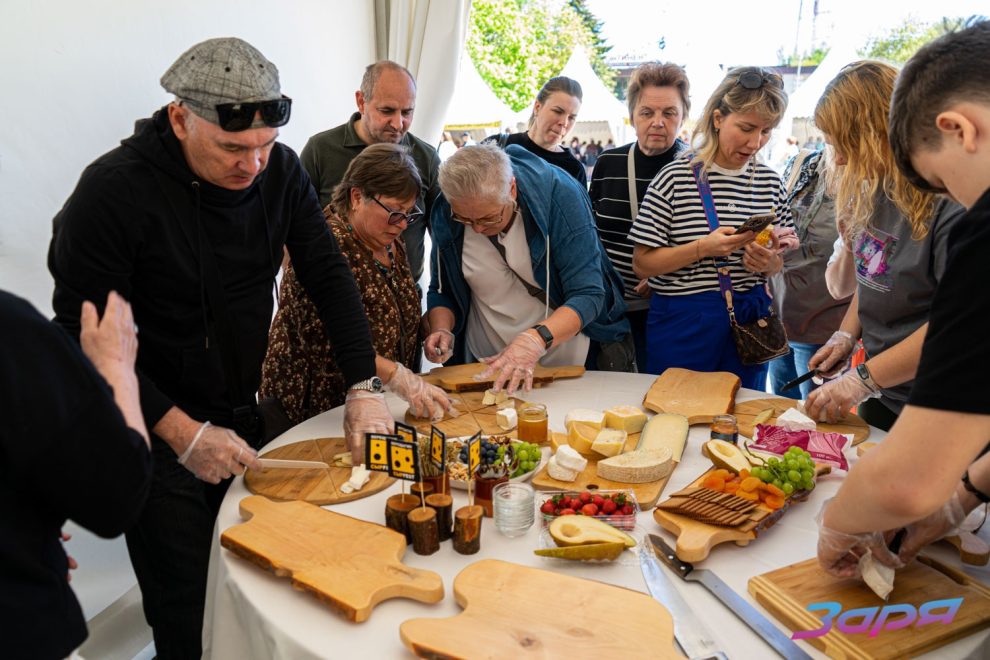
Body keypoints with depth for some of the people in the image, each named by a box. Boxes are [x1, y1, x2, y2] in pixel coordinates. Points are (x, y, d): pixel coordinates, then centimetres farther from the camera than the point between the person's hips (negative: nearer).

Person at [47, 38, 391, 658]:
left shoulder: (281, 170, -5)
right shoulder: (113, 189, -19)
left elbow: (329, 275, -3)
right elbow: (83, 338, -17)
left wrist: (365, 386, -12)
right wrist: (181, 432, -21)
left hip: (244, 413, 5)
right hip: (157, 430, -4)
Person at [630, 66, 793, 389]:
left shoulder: (769, 181, 5)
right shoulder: (676, 177, -9)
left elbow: (778, 263, 13)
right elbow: (642, 264, -11)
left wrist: (768, 262, -10)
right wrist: (703, 248, -23)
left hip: (749, 321, 4)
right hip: (683, 323, -4)